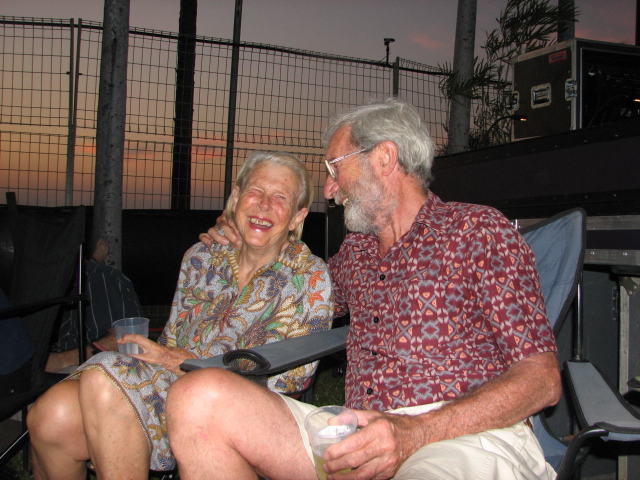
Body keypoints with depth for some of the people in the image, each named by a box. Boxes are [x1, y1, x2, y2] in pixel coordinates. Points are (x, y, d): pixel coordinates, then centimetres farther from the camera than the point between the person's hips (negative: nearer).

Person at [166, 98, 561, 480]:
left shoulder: (478, 229, 4)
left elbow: (543, 379, -4)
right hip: (363, 437, 7)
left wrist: (417, 432, -19)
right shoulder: (355, 249, 22)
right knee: (199, 397, -17)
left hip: (467, 438, -6)